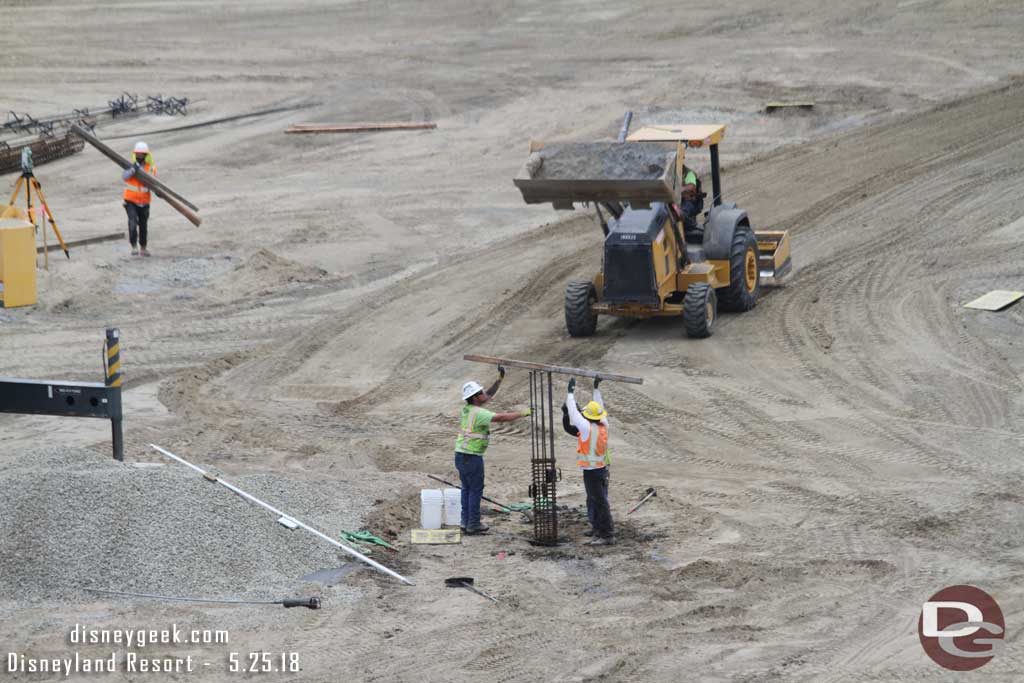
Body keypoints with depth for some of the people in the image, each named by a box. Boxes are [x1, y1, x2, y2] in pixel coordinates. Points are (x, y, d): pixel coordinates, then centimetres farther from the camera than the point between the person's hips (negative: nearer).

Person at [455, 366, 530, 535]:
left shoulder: (468, 408, 7)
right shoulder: (478, 413, -20)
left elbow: (489, 395, 17)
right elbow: (502, 418, -23)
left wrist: (500, 379, 14)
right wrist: (522, 413, -14)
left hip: (460, 455, 9)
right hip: (472, 456, -9)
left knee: (467, 488, 15)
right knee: (476, 490, 0)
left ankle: (466, 522, 18)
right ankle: (473, 525, 3)